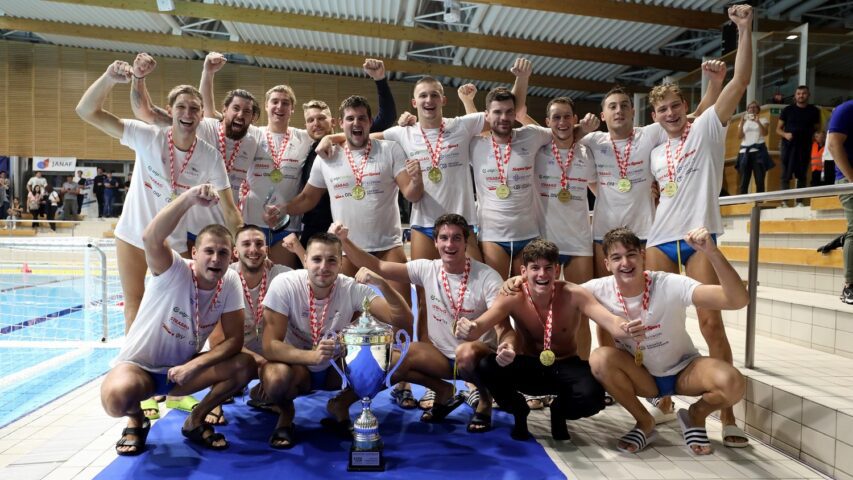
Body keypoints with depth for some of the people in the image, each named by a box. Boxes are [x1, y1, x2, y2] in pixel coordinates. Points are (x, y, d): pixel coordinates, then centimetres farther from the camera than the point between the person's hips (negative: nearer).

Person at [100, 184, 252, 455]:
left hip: (183, 368, 4)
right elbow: (152, 238, -46)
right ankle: (136, 420, 3)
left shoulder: (230, 283, -12)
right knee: (116, 398, -36)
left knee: (244, 365, -19)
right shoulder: (174, 271, -23)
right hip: (139, 366, -3)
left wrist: (194, 366, -25)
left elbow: (234, 339, -11)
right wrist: (189, 198, -57)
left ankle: (195, 421, 5)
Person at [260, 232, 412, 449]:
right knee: (276, 377, -36)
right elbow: (270, 345, -24)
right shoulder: (284, 285, -22)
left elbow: (404, 322, -25)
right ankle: (286, 413, 2)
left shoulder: (353, 288, -18)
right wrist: (312, 356, -41)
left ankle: (340, 407, 6)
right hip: (296, 366, -2)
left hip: (336, 368, 2)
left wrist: (382, 285, -40)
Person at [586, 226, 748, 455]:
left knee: (732, 384, -31)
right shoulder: (600, 290, -19)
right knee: (600, 358, -30)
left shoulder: (671, 285, -27)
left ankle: (696, 416, 6)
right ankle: (645, 423, -4)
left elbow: (738, 300, -37)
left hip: (683, 370, -1)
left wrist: (712, 252, -48)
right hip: (641, 377, 1)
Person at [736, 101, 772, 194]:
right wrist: (742, 123, -7)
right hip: (745, 152, 2)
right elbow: (739, 136, 3)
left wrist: (758, 122, -18)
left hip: (758, 151, -2)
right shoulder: (744, 121, 16)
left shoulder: (763, 120, 10)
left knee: (760, 180, -5)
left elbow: (765, 133, -7)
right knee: (744, 180, -2)